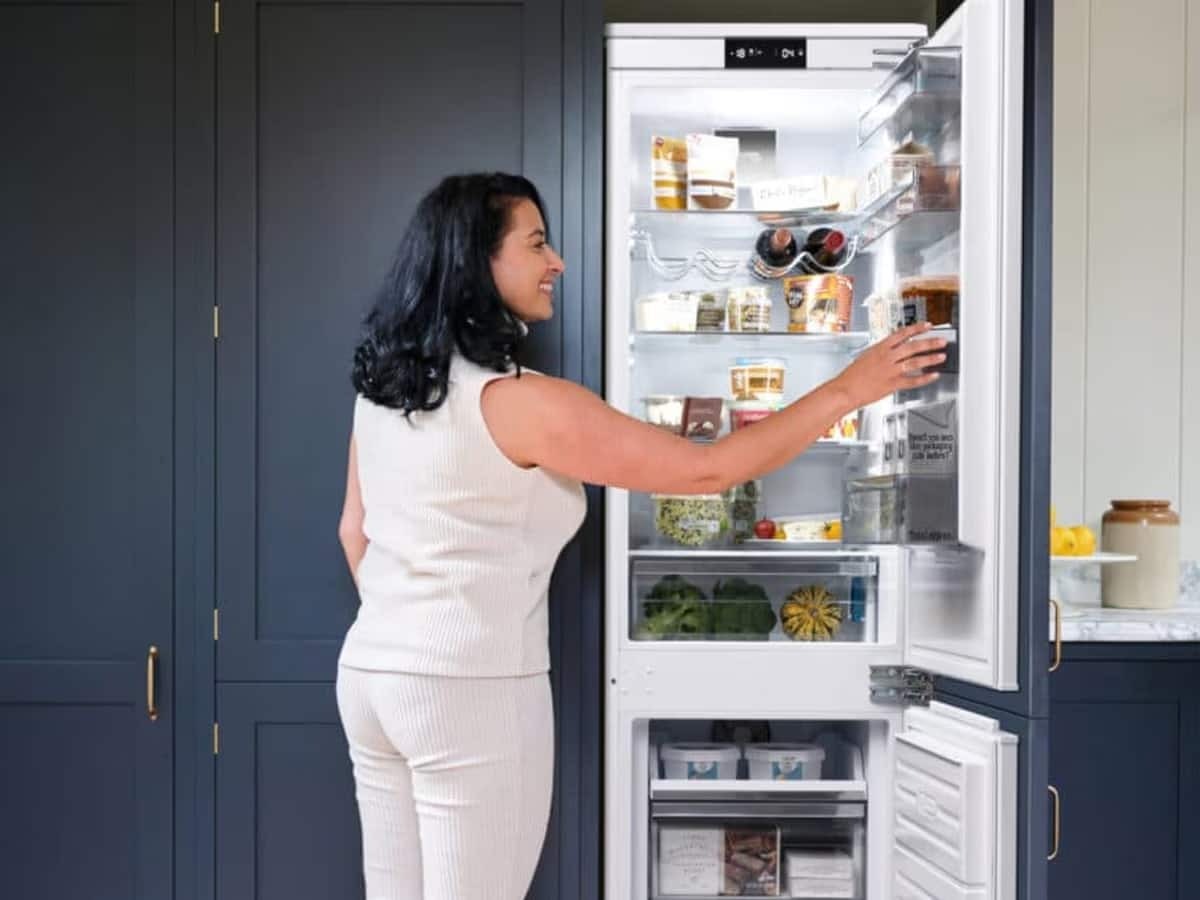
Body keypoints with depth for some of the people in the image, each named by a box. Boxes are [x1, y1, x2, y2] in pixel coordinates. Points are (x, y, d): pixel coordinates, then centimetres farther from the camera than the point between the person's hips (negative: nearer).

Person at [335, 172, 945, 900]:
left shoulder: (382, 383, 6)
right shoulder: (523, 403, -19)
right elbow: (708, 469, -16)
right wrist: (848, 391, -9)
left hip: (371, 671, 8)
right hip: (472, 689, -8)